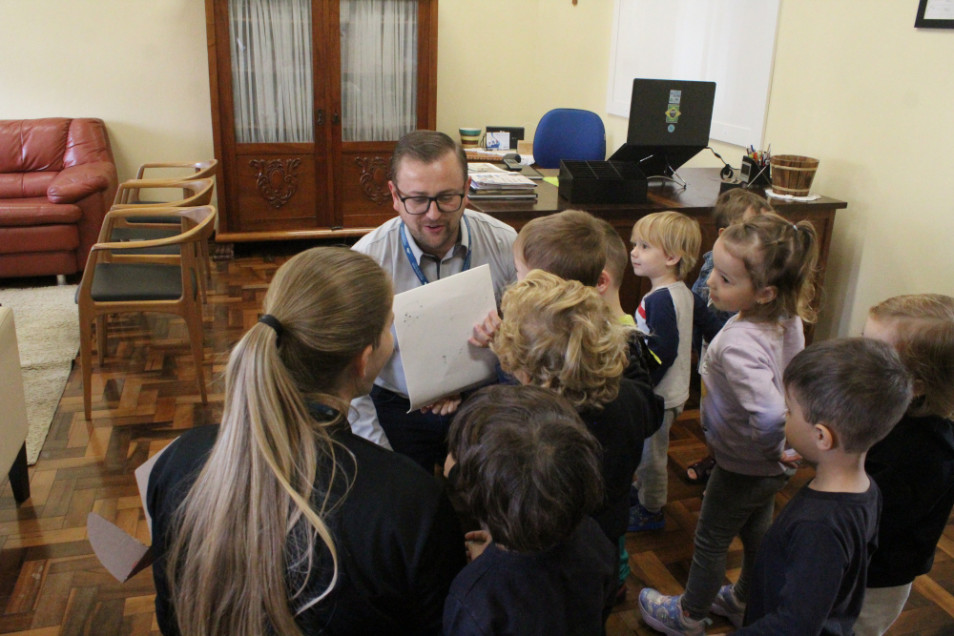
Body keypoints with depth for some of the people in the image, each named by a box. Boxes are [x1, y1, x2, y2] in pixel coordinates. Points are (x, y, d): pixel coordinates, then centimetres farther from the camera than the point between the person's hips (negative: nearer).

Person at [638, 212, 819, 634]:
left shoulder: (738, 343, -39)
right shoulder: (789, 319, -12)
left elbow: (770, 417, -47)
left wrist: (762, 447, -25)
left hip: (743, 468, -8)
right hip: (774, 467, 8)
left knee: (711, 541, 17)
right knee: (757, 534, 29)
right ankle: (745, 602, 54)